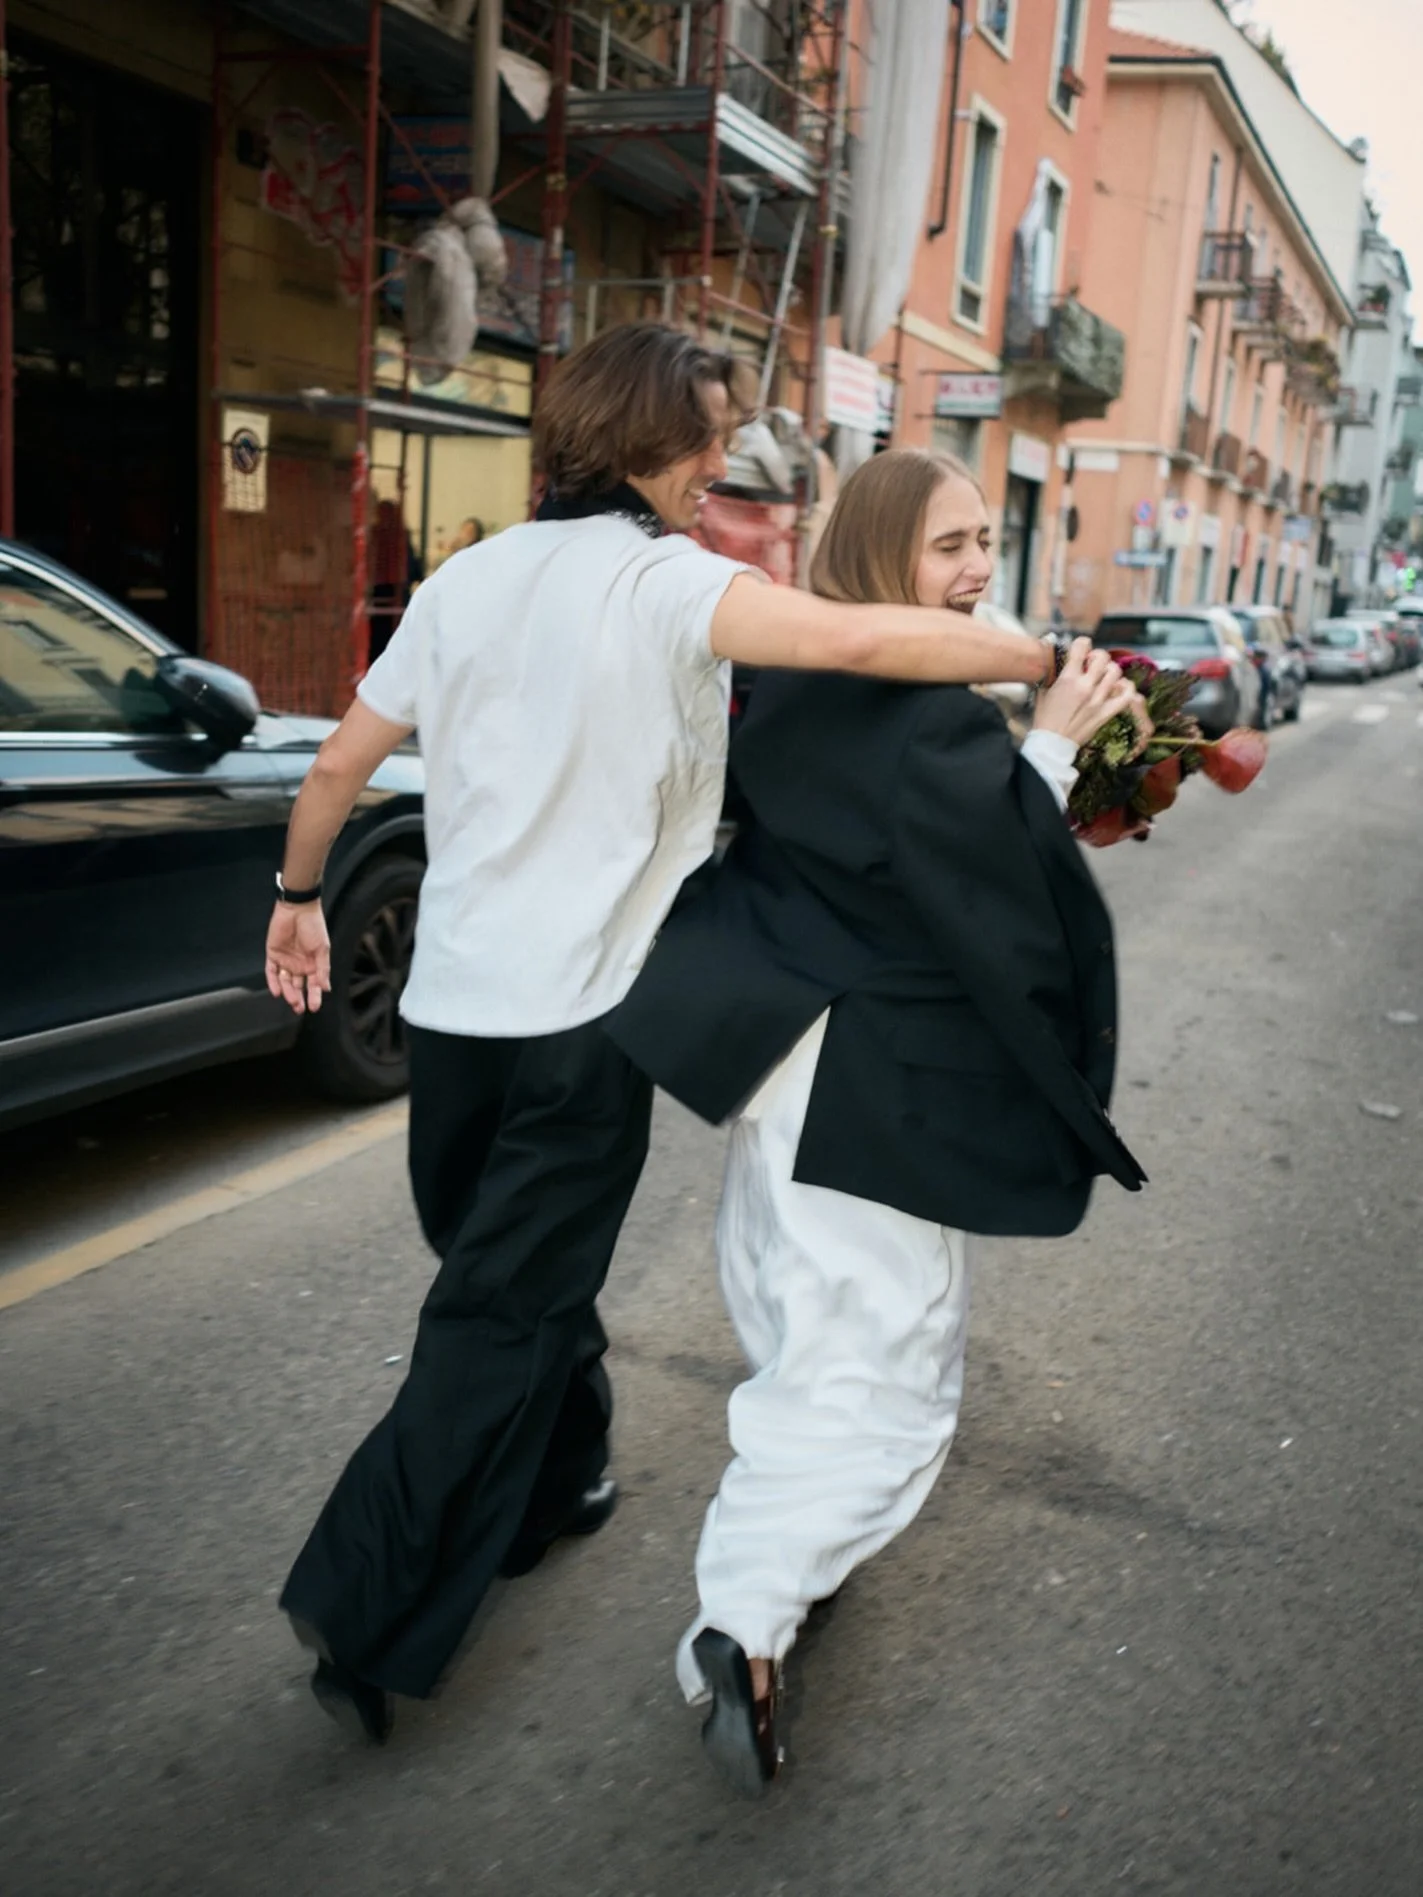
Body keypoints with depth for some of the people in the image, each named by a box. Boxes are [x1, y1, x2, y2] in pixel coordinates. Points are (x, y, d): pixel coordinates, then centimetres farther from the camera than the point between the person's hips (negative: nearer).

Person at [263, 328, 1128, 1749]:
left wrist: (299, 897, 25)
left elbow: (342, 761, 11)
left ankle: (550, 1485, 42)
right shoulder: (668, 584, -12)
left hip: (452, 997, 7)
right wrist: (1055, 663, -12)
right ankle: (369, 1613, 4)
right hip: (582, 1010, -7)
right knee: (503, 1312, 2)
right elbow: (867, 643, -25)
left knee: (509, 1265, 23)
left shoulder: (470, 577, 7)